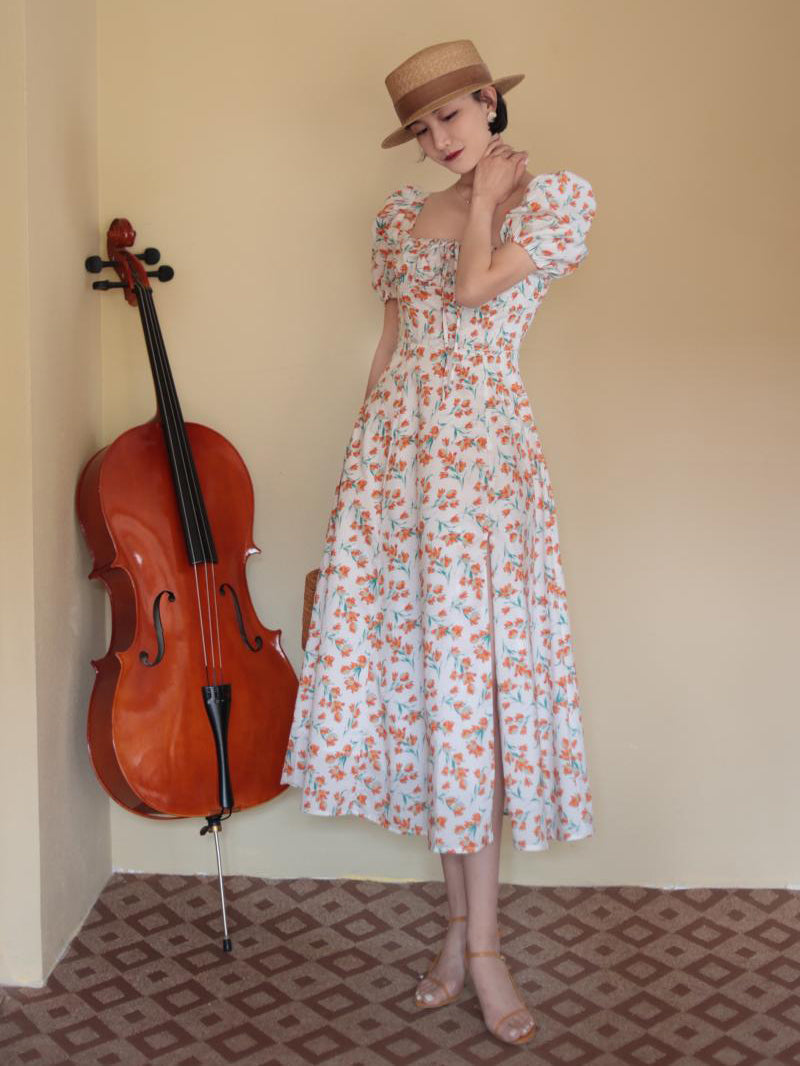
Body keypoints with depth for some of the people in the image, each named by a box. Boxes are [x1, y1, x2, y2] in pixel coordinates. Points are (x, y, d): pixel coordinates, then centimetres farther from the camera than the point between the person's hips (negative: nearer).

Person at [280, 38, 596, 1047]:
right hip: (393, 441, 4)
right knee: (408, 658, 0)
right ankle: (465, 925, 12)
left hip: (482, 444, -4)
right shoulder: (401, 213, 16)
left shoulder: (555, 195, 3)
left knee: (467, 666, -8)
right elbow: (392, 338, 17)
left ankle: (479, 941, 2)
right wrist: (361, 450, 12)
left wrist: (486, 193, 1)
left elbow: (477, 287, -11)